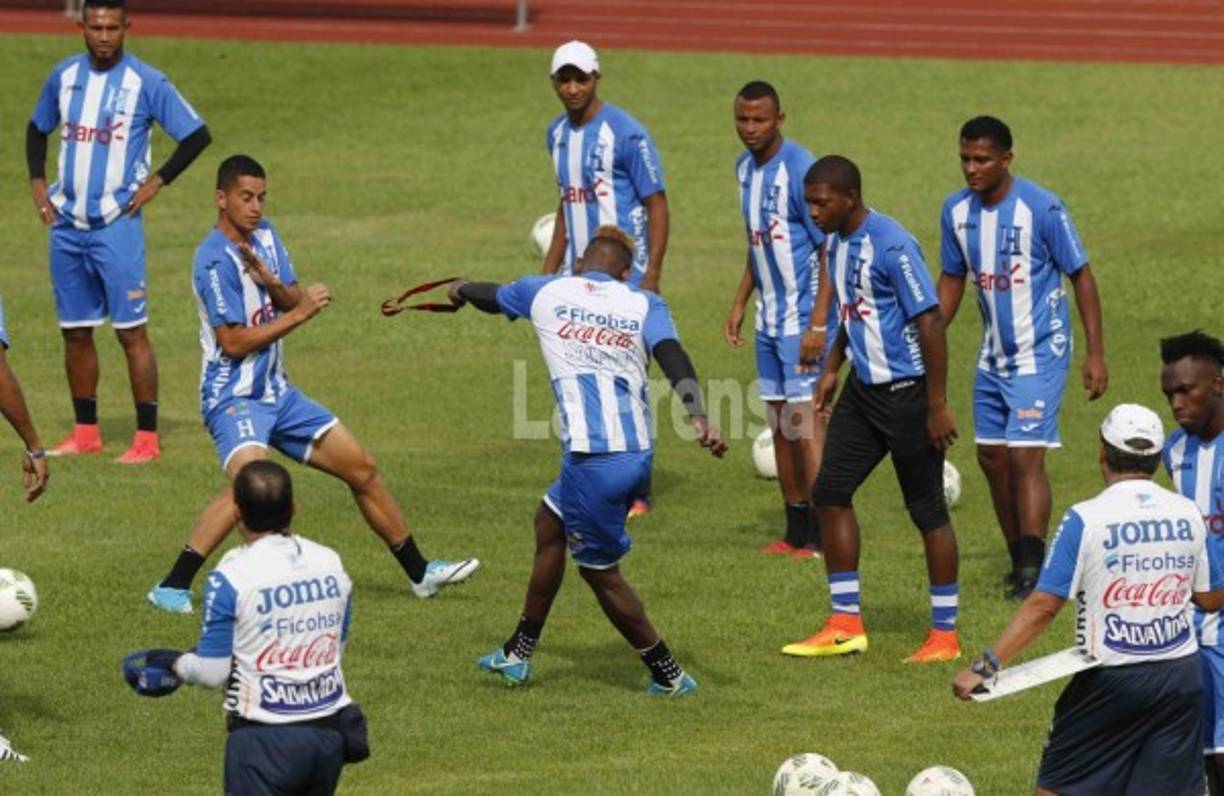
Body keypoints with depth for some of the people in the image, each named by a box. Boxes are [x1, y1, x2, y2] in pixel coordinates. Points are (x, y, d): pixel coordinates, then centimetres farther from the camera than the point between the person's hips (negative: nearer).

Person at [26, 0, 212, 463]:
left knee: (131, 330, -7)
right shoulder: (65, 76, 8)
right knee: (75, 331, 9)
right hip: (67, 222, 5)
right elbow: (38, 129, 23)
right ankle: (85, 434, 19)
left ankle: (147, 438, -5)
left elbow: (196, 135, -3)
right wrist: (37, 182, 10)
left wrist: (157, 182, -8)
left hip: (117, 222, -5)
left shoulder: (146, 83, -7)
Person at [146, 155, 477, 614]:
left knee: (362, 468, 12)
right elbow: (234, 342, -21)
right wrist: (300, 313, -18)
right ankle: (172, 587, -30)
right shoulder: (215, 260, -17)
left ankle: (418, 572, 27)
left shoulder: (265, 237, 8)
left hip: (277, 393, 9)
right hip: (233, 397, -9)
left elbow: (296, 301, 4)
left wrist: (270, 281, -17)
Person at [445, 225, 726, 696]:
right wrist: (698, 417, -24)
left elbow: (493, 298, 31)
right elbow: (672, 357, -10)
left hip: (592, 458, -5)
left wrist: (460, 290, 55)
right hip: (637, 455, 5)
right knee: (550, 521, 26)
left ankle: (668, 675, 12)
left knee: (600, 570, 10)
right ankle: (518, 654, 36)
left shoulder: (545, 292, 9)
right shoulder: (644, 305, 9)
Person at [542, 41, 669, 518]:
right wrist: (549, 272, 19)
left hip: (624, 277, -7)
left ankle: (637, 493, 2)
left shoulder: (625, 133, -11)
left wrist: (652, 276, -17)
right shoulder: (558, 134, 11)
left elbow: (657, 205, -10)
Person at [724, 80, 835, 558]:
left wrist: (818, 324, -22)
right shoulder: (745, 168, 8)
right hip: (769, 318, 8)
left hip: (803, 317, -8)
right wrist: (739, 304, 18)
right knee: (779, 421, 11)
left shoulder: (799, 170, -18)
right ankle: (795, 531, 18)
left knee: (805, 419, -10)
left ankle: (821, 537, -8)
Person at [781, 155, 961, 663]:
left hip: (907, 391, -9)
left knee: (927, 510, 0)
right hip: (863, 389, 9)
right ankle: (846, 624, 12)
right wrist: (833, 368, 16)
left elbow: (930, 322, -21)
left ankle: (945, 635, 9)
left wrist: (937, 406, -20)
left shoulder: (891, 245, -21)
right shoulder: (837, 242, 6)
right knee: (829, 492, 5)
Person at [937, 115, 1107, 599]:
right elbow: (952, 280, 14)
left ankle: (1033, 572, -14)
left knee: (1025, 456, -14)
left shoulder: (1042, 209, -16)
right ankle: (1019, 559, 21)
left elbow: (1081, 276, -9)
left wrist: (1095, 354, -11)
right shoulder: (956, 211, 0)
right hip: (993, 355, 7)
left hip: (1040, 354, -7)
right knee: (991, 456, 8)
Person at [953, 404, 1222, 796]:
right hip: (1180, 674, 4)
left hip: (1112, 680, -4)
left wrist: (985, 667, -13)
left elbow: (1043, 606, -15)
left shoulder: (1085, 520, -12)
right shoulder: (1187, 514, 1)